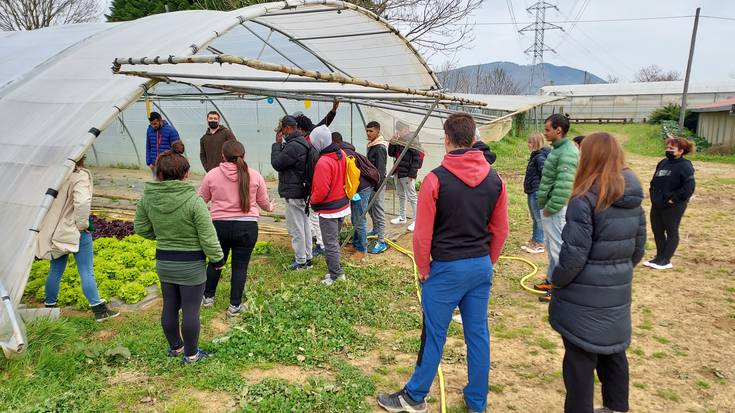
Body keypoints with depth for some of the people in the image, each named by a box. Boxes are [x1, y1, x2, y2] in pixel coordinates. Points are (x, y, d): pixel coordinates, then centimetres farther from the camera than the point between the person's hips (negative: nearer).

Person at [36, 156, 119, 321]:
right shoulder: (80, 176, -18)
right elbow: (82, 202, -31)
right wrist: (82, 224, -15)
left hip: (56, 231, 6)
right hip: (76, 232, -6)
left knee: (55, 271, 19)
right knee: (86, 272, 0)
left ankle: (50, 305, 32)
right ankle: (99, 309, 7)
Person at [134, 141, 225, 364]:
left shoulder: (147, 198, -7)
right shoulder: (193, 200, -23)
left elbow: (141, 228, 5)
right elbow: (207, 236, -18)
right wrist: (217, 259, -4)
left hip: (163, 262, 6)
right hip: (191, 265, -5)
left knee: (170, 306, 20)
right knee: (190, 310, 9)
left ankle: (175, 347, 40)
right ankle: (190, 354, 24)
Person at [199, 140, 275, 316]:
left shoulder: (212, 174, -3)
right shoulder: (254, 175, -3)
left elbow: (201, 200, 9)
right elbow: (263, 202, 8)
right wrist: (270, 208, 31)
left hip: (219, 224, 1)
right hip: (247, 226, -1)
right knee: (240, 266, 9)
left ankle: (208, 297, 35)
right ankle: (235, 305, 16)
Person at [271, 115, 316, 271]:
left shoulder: (294, 146, -23)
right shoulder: (303, 142, 11)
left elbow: (276, 163, -16)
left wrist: (277, 144, -8)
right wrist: (281, 144, 6)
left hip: (294, 193, -10)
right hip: (303, 190, 11)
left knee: (296, 228, -1)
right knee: (304, 225, 17)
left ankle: (301, 261, 9)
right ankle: (307, 257, 28)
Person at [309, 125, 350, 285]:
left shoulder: (323, 163, -25)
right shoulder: (342, 154, 0)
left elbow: (321, 191, -23)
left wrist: (312, 201, -6)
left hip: (329, 211, -9)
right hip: (343, 205, 9)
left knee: (330, 244, 3)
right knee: (335, 240, 20)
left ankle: (335, 275, 11)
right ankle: (337, 271, 28)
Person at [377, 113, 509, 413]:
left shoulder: (436, 179, -14)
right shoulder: (494, 179, 0)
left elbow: (422, 234, -13)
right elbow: (500, 230, 6)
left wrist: (423, 270, 1)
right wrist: (487, 263, 17)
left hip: (447, 268, -5)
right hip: (482, 267, 5)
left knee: (434, 335, 8)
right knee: (478, 334, 14)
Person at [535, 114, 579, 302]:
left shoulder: (567, 152, -20)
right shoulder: (558, 149, 13)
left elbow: (564, 186, -26)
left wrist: (551, 207, -20)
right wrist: (546, 206, 16)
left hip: (556, 209, -10)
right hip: (549, 206, 10)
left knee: (558, 247, -3)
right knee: (550, 245, 20)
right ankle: (552, 279, 33)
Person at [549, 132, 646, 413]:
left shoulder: (585, 200, -19)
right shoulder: (633, 200, 4)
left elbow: (574, 254, -20)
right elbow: (638, 248, 11)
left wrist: (556, 283, -4)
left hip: (584, 297, -7)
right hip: (617, 294, 7)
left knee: (580, 358, 7)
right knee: (613, 351, 22)